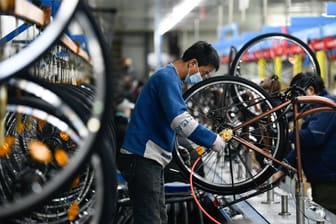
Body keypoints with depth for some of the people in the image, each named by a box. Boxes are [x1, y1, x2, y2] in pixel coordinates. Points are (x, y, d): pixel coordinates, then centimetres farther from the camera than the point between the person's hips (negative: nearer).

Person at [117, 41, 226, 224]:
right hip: (142, 158, -11)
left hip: (151, 159, 11)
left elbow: (177, 119, 25)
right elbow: (181, 121, -27)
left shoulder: (170, 78, 19)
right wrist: (213, 140, -19)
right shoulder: (167, 77, -14)